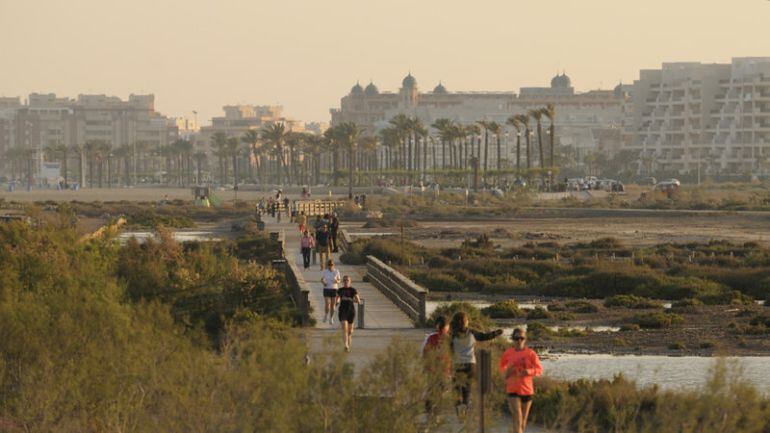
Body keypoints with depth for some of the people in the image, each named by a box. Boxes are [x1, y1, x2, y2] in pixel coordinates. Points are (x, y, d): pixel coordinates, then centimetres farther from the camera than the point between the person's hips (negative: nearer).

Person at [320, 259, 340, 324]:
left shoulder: (336, 272, -3)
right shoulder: (324, 272, -3)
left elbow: (339, 281, 3)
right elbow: (321, 280, 8)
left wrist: (337, 281, -21)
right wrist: (323, 283, -15)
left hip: (334, 290, 1)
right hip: (327, 290, -1)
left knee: (332, 305, 5)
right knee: (327, 304, -11)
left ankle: (331, 319, 22)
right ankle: (326, 315, 19)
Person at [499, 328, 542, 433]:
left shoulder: (530, 353, -2)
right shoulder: (507, 353, 0)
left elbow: (539, 369, 0)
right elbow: (502, 367, 16)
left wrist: (529, 372, -20)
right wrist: (506, 371, -7)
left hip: (527, 389, 2)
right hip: (513, 390, -1)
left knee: (523, 419, 14)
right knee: (517, 418, -14)